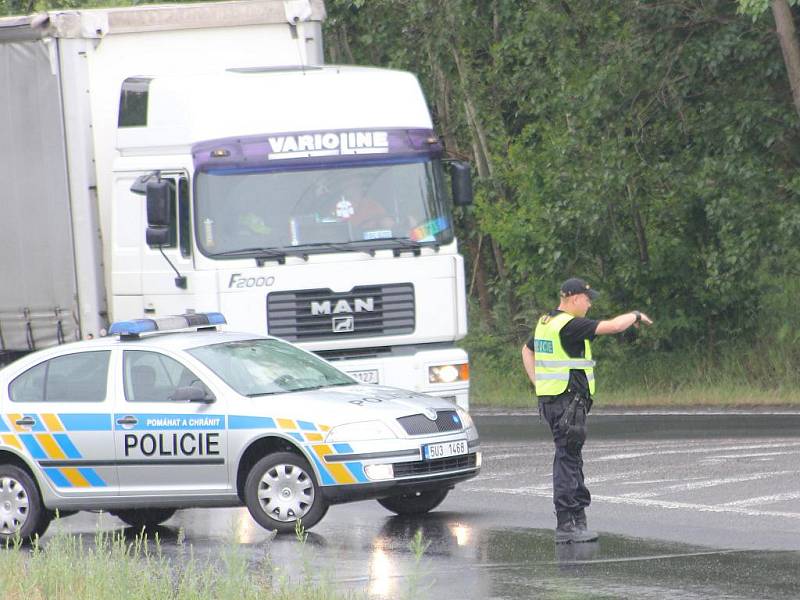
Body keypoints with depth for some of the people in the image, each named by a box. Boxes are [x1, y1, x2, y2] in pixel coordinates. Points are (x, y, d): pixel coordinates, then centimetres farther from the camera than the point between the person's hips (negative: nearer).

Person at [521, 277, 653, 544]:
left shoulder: (545, 323, 14)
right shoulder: (570, 325, -16)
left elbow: (527, 351, 29)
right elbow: (612, 326, -16)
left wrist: (537, 382, 21)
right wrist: (635, 316, 2)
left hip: (550, 399, 10)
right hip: (568, 400, -10)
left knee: (571, 458, 15)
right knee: (567, 459, -7)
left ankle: (579, 516, 20)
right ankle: (565, 525, -7)